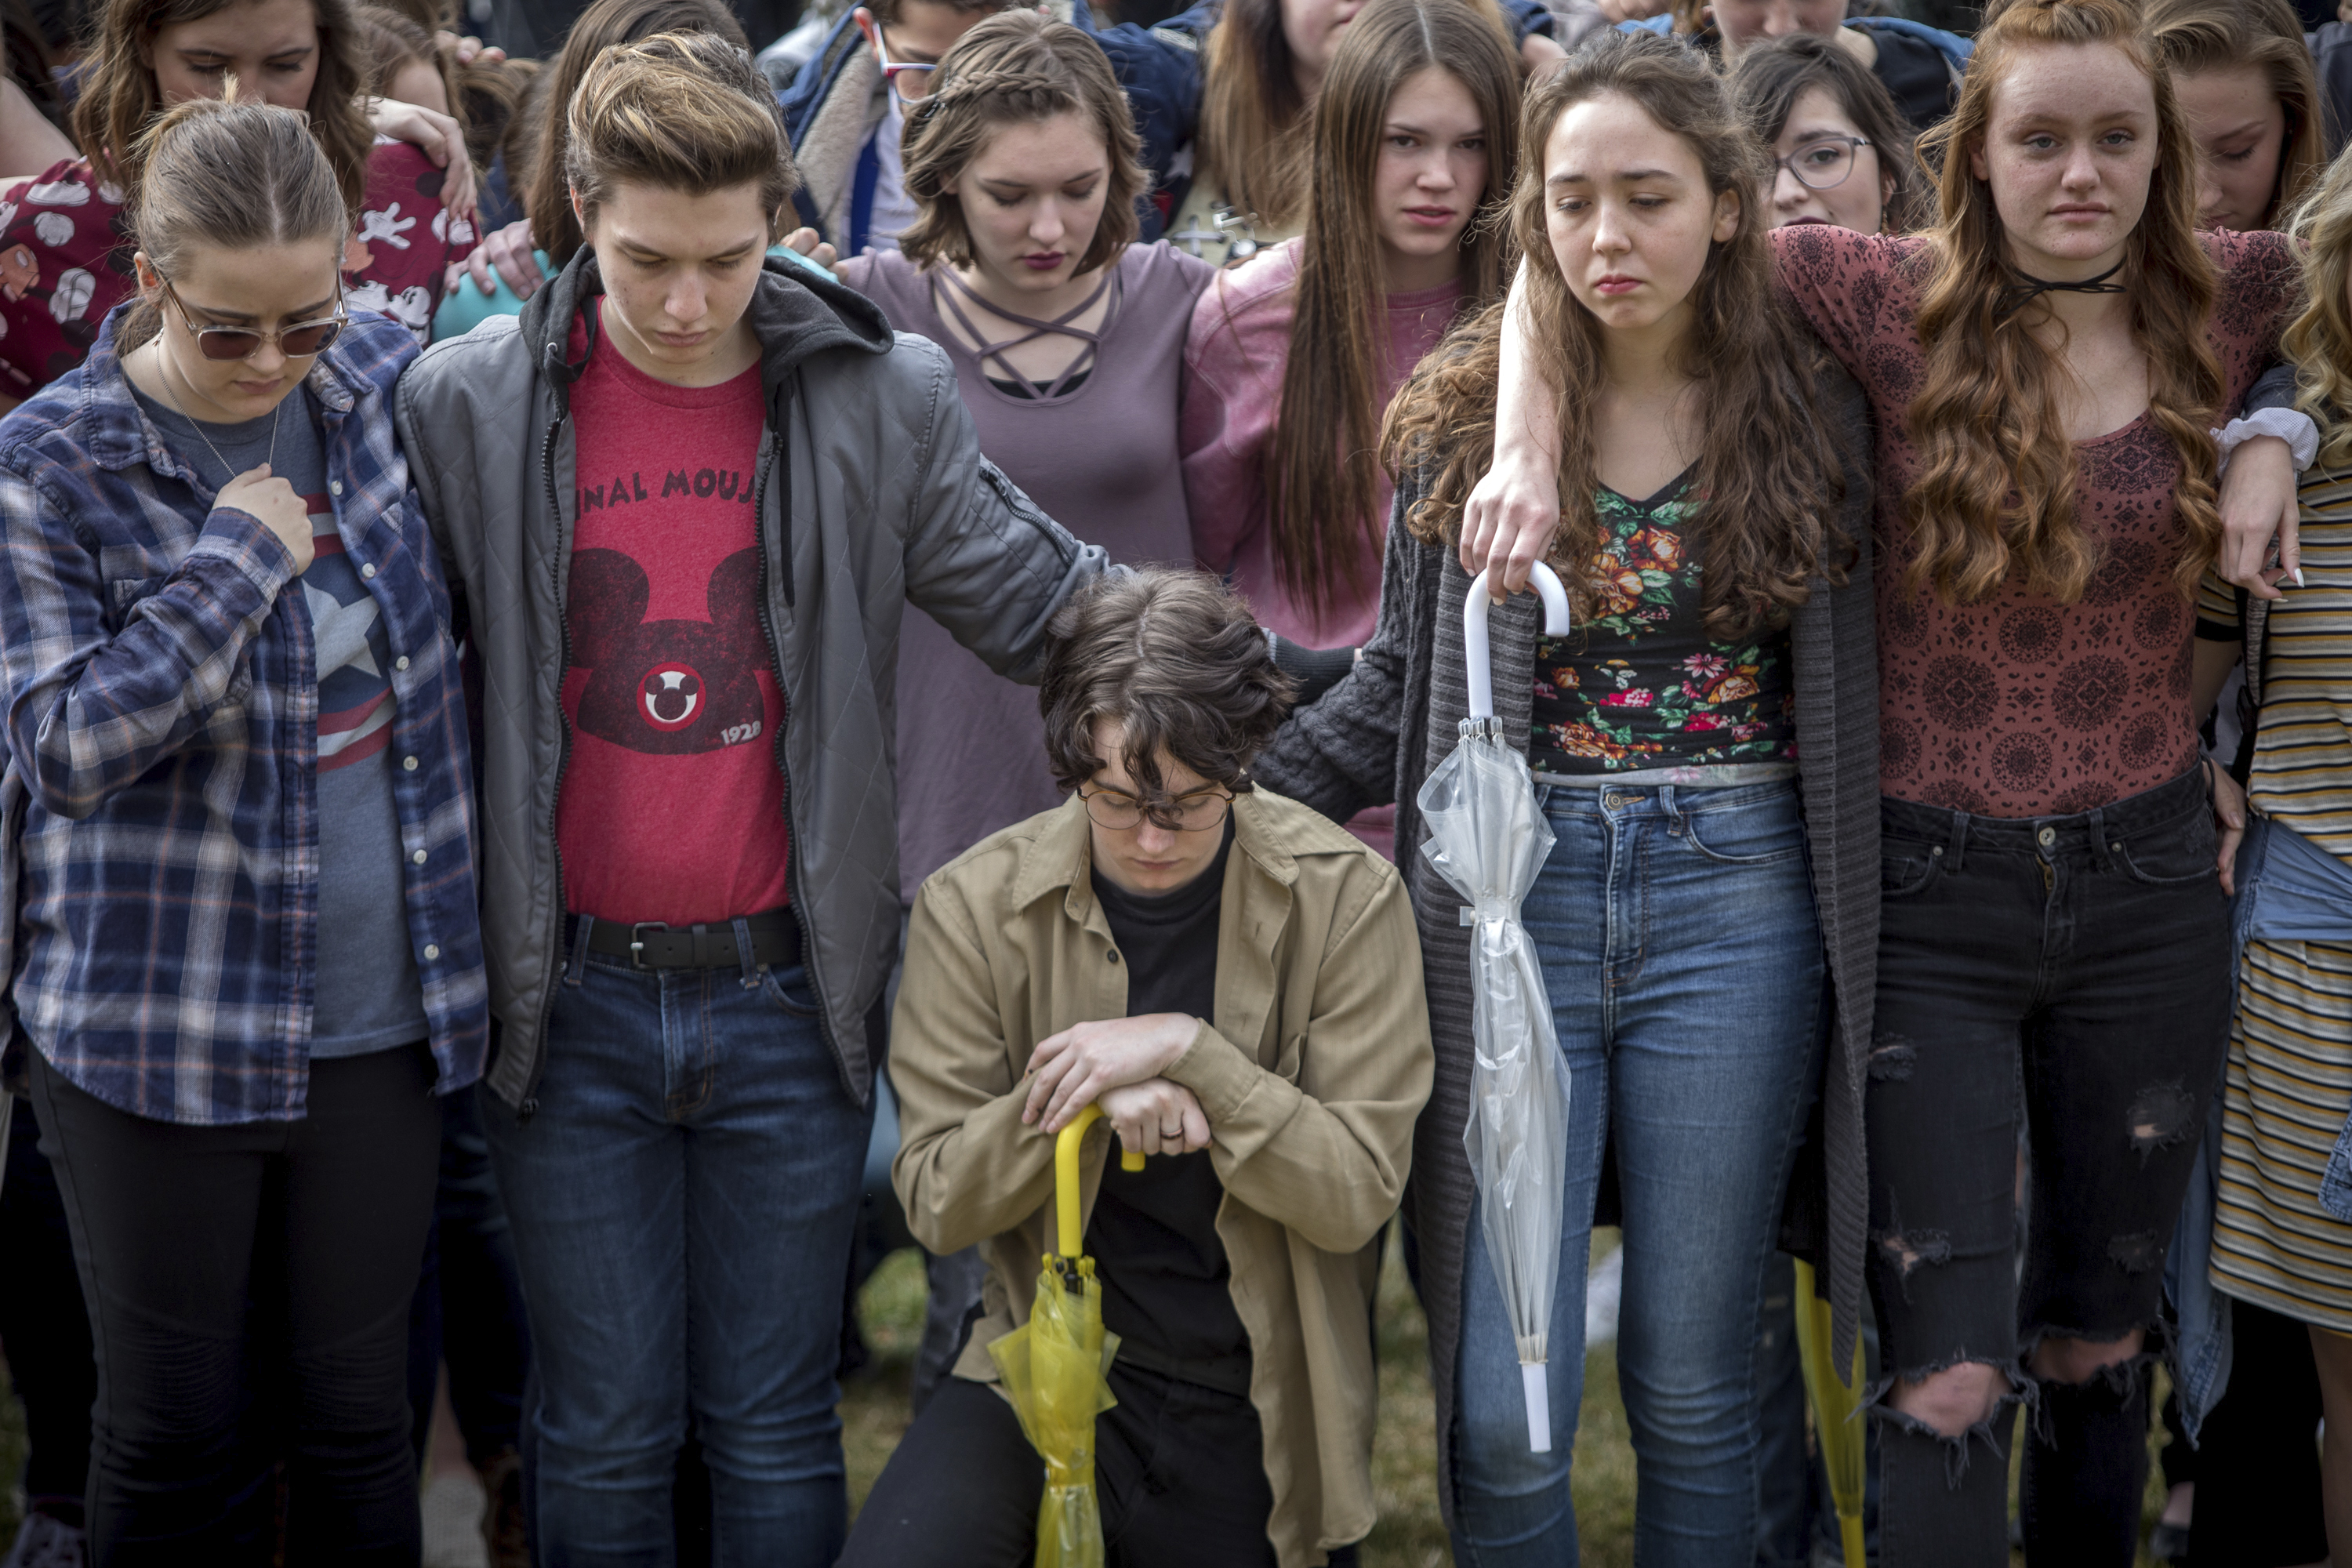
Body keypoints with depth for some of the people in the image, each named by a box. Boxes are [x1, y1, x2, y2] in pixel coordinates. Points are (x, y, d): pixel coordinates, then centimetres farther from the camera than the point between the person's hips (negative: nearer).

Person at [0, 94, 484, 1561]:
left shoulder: (390, 381, 0)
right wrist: (238, 561, -20)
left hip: (378, 1010, 3)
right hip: (156, 1029, -3)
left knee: (357, 1409, 12)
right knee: (175, 1429, 10)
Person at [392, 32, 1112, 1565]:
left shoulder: (883, 400, -3)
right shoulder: (466, 405, -4)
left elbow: (1054, 607, 5)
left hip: (789, 994, 0)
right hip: (571, 1002, 0)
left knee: (777, 1436, 11)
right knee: (605, 1438, 10)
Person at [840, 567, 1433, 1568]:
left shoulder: (1345, 898, -9)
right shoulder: (976, 906, -7)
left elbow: (1359, 1193, -11)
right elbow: (934, 1203, -5)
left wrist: (1189, 1051, -23)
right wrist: (1091, 1101, -21)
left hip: (1256, 1411, 0)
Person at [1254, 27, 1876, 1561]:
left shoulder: (1814, 410, 1)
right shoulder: (1464, 415, 2)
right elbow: (1401, 688, 6)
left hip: (1734, 907, 0)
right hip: (1513, 898, 0)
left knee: (1692, 1388, 9)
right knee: (1503, 1416, 1)